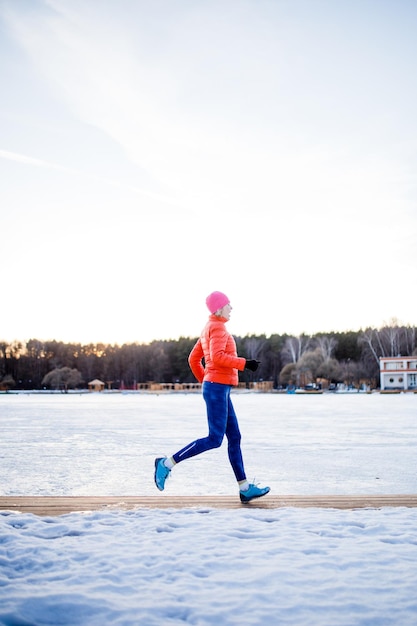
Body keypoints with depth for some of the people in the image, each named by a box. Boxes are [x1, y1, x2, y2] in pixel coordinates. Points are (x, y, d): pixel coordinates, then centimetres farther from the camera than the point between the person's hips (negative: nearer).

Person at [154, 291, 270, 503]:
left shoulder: (209, 328, 19)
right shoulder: (217, 327, -10)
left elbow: (193, 359, 20)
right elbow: (217, 357, -24)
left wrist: (205, 381, 24)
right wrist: (244, 363, -20)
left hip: (218, 389, 10)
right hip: (217, 388, -10)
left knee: (234, 437, 8)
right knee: (214, 439, -9)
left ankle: (245, 488, 9)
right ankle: (167, 463, -5)